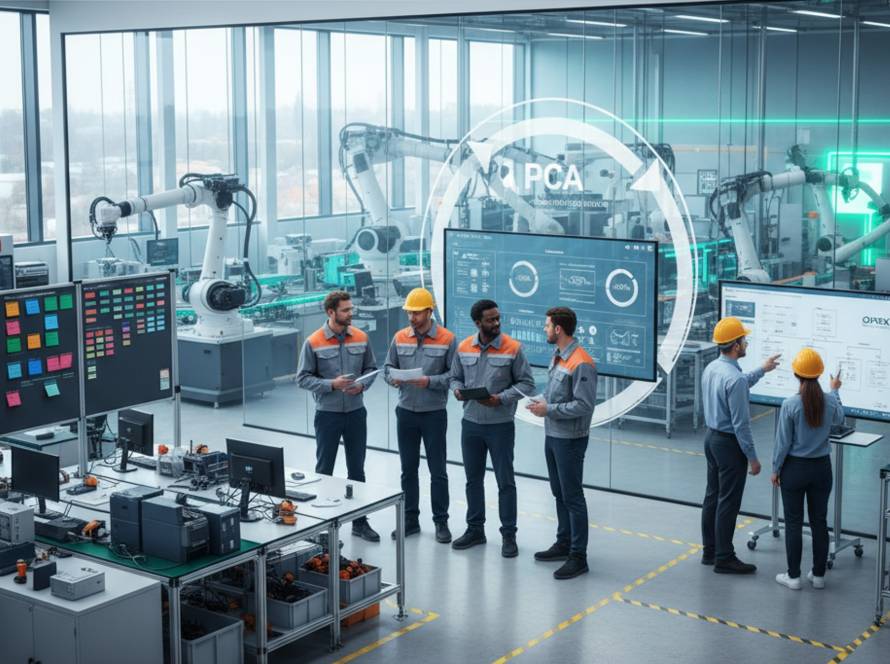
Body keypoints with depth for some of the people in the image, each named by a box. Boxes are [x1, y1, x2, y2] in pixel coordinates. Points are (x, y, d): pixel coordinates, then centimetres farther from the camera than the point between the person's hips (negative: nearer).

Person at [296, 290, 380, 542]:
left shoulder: (361, 338, 0)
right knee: (324, 470, 7)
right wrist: (332, 384, -20)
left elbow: (371, 368, 9)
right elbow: (303, 378, -8)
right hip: (327, 414, -3)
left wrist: (362, 385, -11)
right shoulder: (313, 342, -10)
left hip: (356, 412, 3)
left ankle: (359, 521, 22)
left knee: (357, 469, 12)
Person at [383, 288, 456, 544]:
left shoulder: (447, 339, -8)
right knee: (408, 470, 12)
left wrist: (430, 382, -23)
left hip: (434, 414, -4)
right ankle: (410, 520, 23)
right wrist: (392, 378, -13)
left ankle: (441, 522, 15)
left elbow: (454, 374, -10)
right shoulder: (400, 338, 3)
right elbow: (388, 367, 9)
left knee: (438, 471, 5)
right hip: (406, 412, 4)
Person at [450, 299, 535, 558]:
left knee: (505, 481, 2)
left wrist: (501, 398, -19)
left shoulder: (513, 348, -9)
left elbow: (526, 383, -7)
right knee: (473, 479, 14)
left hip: (500, 425, -4)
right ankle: (475, 529, 28)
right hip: (471, 423, 4)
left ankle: (509, 535, 12)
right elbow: (455, 377, 13)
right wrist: (457, 389, -9)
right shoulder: (464, 347, 2)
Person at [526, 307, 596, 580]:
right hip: (552, 435, 9)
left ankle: (578, 557, 4)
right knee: (559, 494, 19)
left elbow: (584, 405, -24)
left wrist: (549, 410, -20)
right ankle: (564, 544, 32)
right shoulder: (558, 357, 9)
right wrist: (542, 403, 2)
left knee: (572, 498, -3)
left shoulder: (581, 363, -21)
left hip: (570, 439, -9)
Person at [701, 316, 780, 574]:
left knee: (712, 496, 16)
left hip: (712, 437, 9)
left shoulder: (711, 368, 3)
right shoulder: (734, 379, -25)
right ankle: (724, 559, 6)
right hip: (730, 444, -9)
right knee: (728, 503, 0)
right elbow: (740, 424, -22)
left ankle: (710, 551, 25)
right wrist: (752, 457, -14)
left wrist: (762, 370, 35)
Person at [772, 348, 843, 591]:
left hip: (795, 468, -3)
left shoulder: (790, 405, -18)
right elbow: (839, 420, 18)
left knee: (793, 523, 7)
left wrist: (775, 470, 2)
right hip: (822, 468, 3)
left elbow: (783, 442, -12)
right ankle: (818, 575, 22)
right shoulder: (830, 402, -7)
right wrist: (834, 391, 33)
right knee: (819, 521, 14)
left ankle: (793, 576, 13)